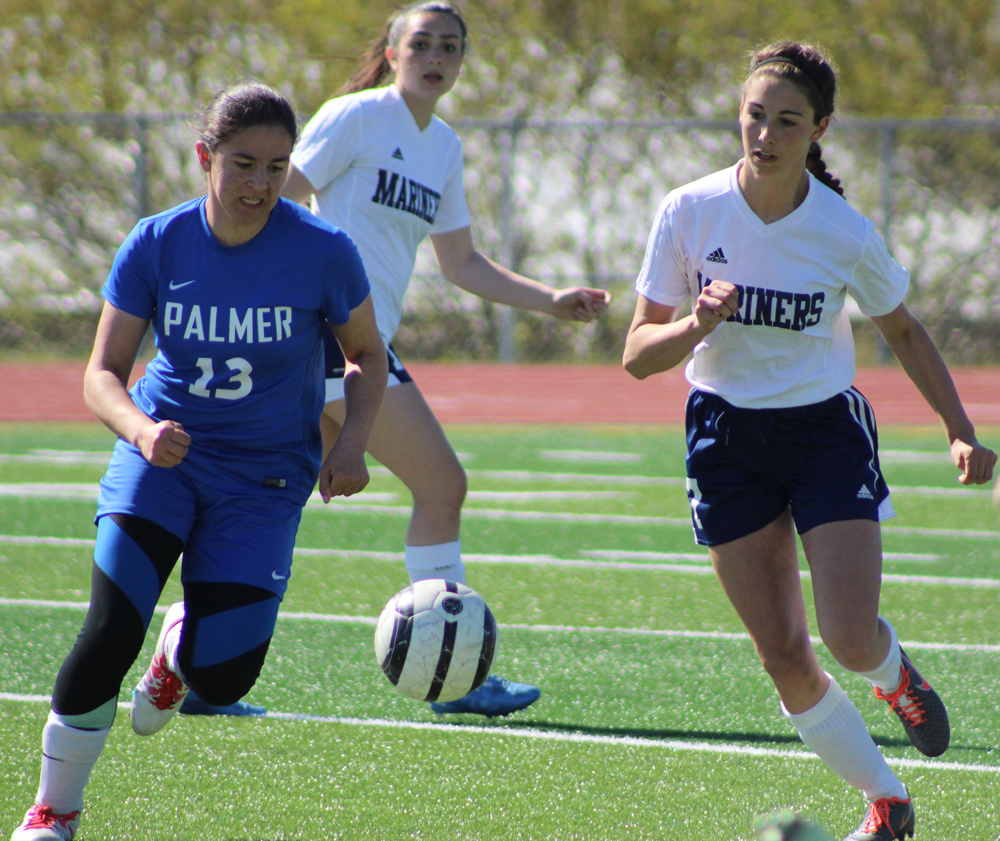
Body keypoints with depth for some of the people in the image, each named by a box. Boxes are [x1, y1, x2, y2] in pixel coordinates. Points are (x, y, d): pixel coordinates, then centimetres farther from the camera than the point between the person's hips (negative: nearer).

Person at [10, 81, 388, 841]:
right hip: (164, 451, 0)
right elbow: (103, 371, -7)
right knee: (109, 631, -20)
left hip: (265, 473, 0)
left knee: (222, 680, -8)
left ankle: (180, 649, 32)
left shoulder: (323, 252, -14)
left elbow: (368, 356, 2)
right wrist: (139, 428, -28)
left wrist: (351, 444, -16)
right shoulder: (156, 245, -11)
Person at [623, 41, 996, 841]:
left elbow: (903, 332, 6)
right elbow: (638, 355, -7)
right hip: (727, 437, 1)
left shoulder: (846, 233, -13)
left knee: (851, 641, -16)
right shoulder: (688, 212, -12)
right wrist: (697, 324, -26)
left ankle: (896, 672, 23)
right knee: (784, 659, -2)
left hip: (827, 428, -1)